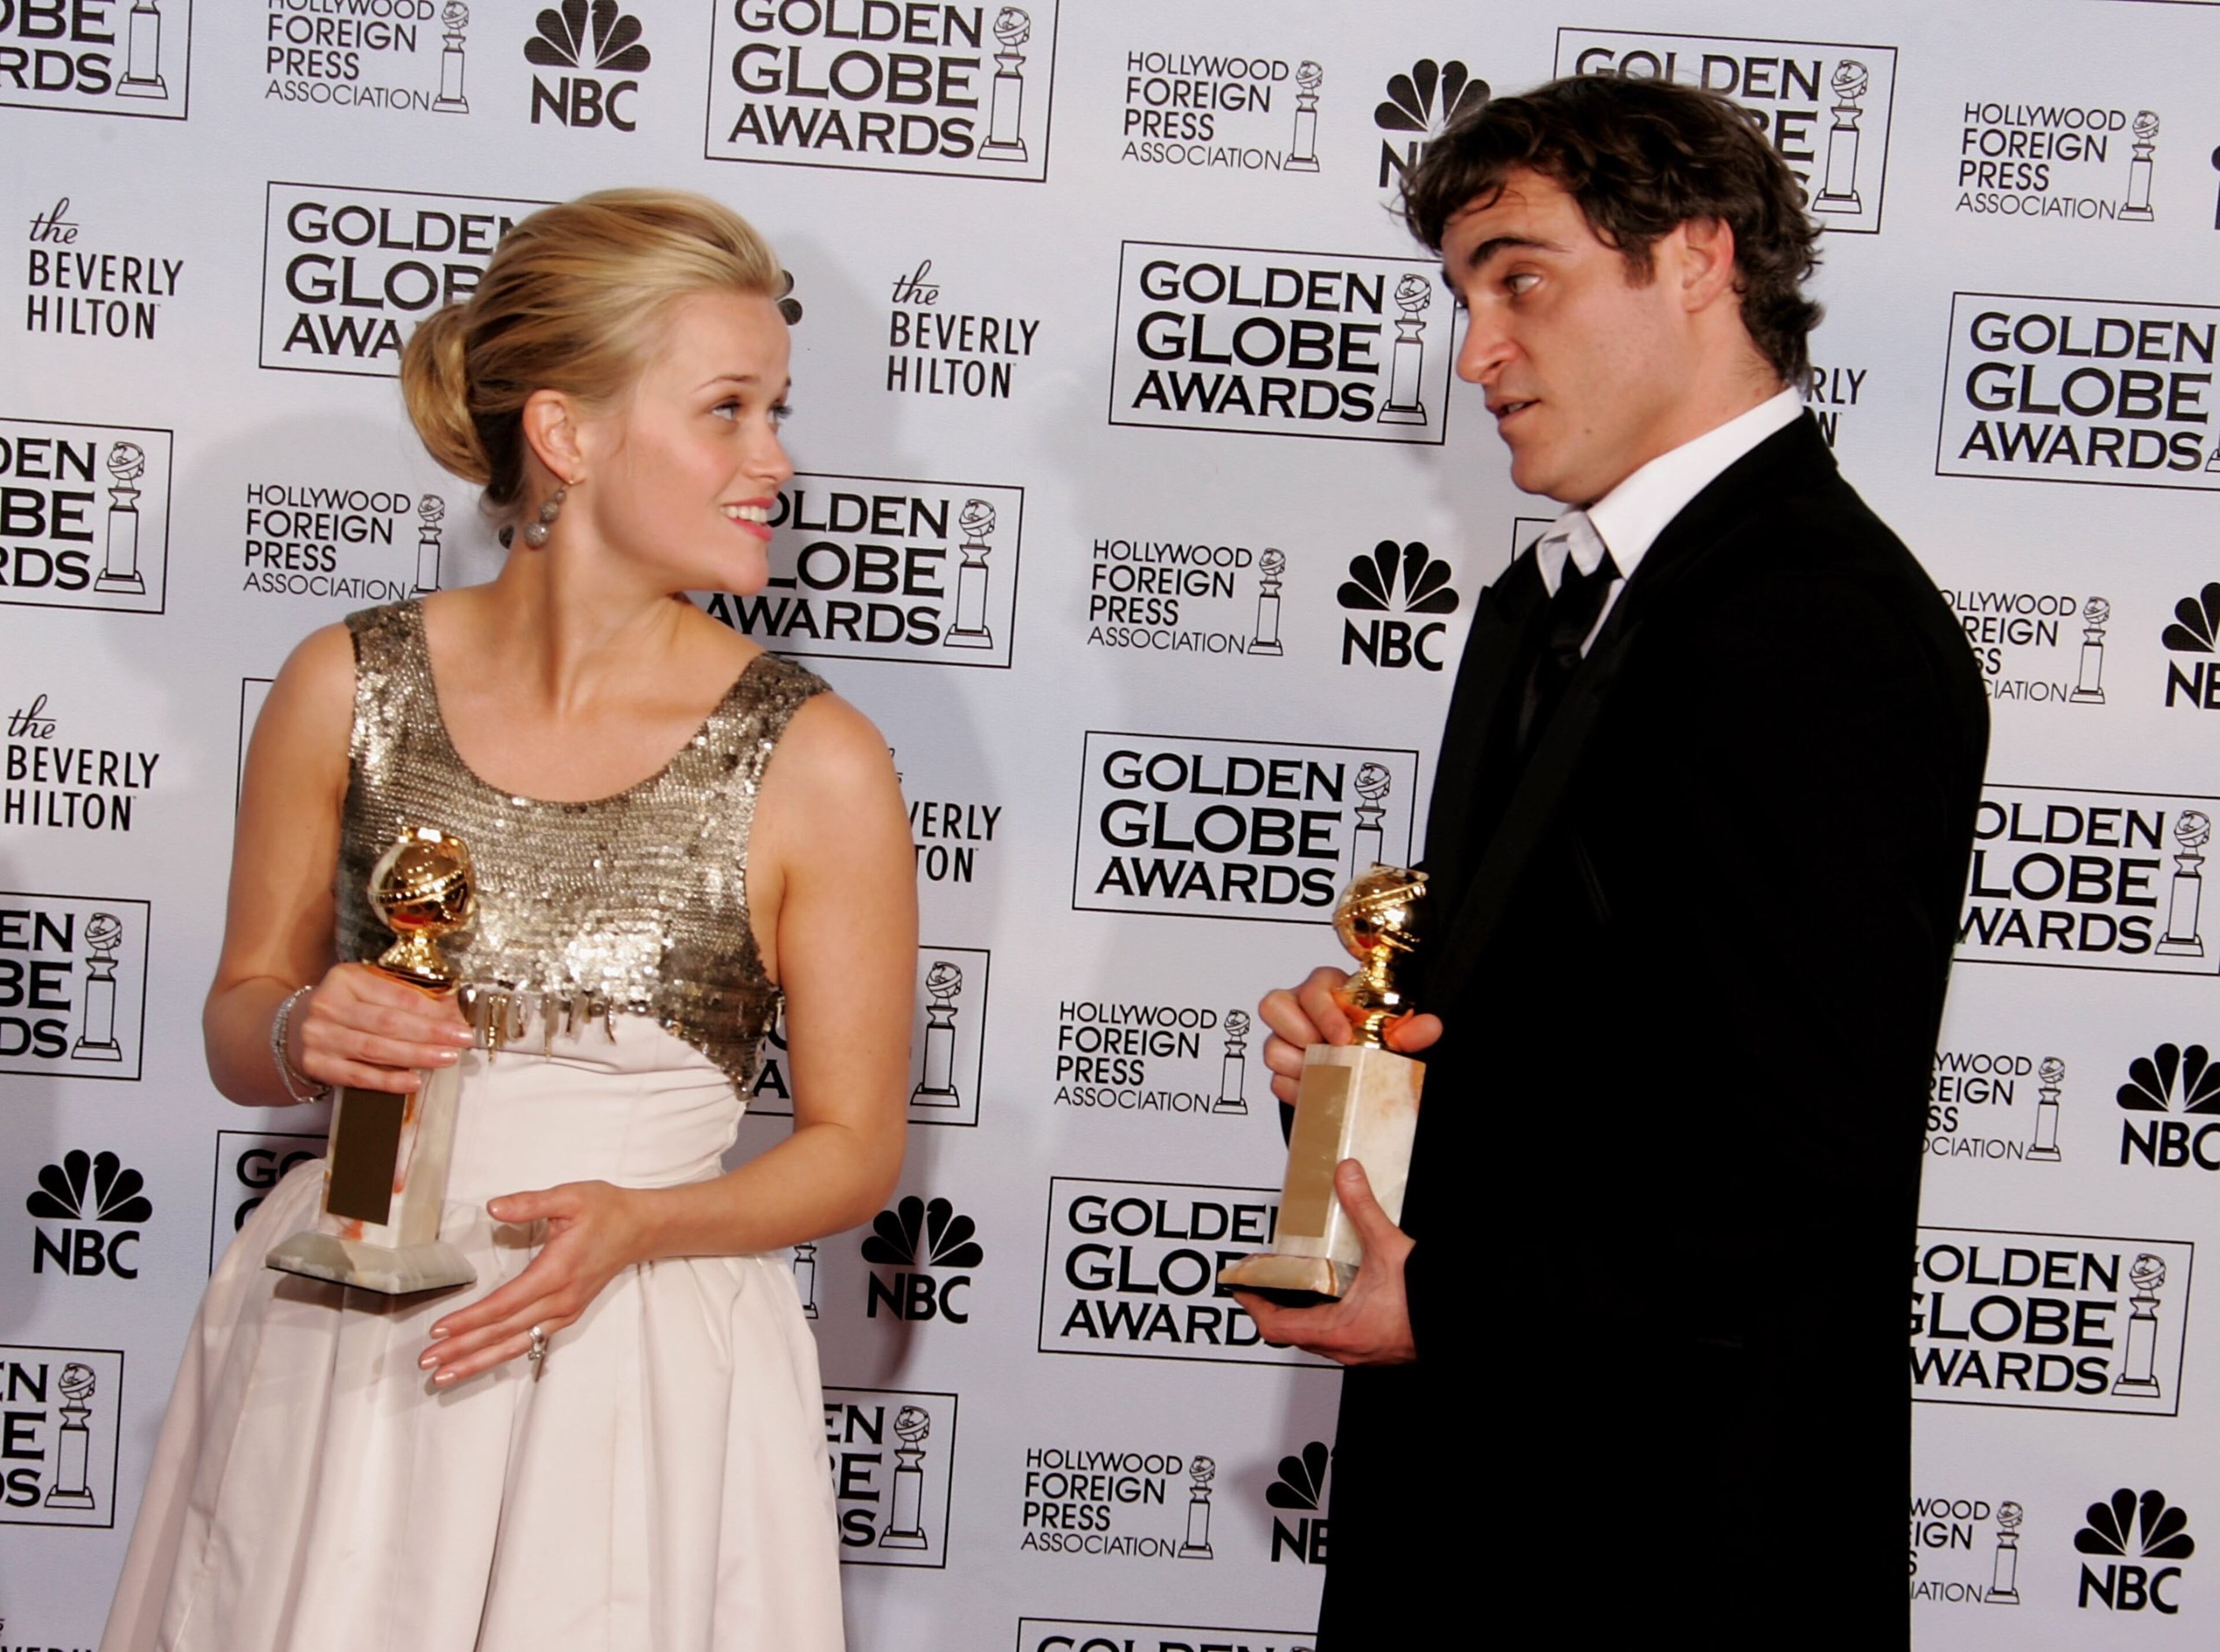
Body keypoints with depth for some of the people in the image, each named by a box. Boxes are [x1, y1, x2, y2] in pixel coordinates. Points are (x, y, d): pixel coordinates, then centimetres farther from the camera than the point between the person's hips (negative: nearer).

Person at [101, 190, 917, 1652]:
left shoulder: (818, 766, -10)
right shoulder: (347, 690, -4)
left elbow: (854, 1149, -2)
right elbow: (240, 1023, 9)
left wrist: (635, 1225, -18)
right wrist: (301, 1033, -13)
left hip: (643, 1381, -2)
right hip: (338, 1361, 2)